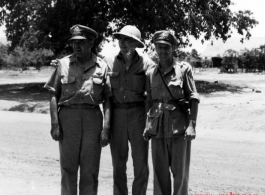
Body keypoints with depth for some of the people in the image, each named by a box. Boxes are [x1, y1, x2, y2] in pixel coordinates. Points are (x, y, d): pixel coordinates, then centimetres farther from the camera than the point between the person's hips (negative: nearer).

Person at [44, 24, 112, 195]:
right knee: (68, 168, 5)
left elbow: (107, 99, 3)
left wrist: (106, 128, -5)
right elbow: (54, 96, 4)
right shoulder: (64, 64, 5)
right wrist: (55, 123, -6)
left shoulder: (102, 66, 4)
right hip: (68, 117, 0)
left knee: (90, 170, 5)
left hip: (93, 118, 0)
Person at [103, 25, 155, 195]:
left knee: (141, 164, 1)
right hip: (116, 115, 1)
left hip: (138, 115, -1)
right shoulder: (109, 61, 2)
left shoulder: (146, 63, 0)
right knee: (118, 164, 8)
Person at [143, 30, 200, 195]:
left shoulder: (184, 68, -1)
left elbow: (193, 98, -4)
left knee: (180, 171, 2)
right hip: (158, 127, 3)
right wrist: (148, 125, 6)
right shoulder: (151, 73, 9)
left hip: (179, 126, -3)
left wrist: (192, 125, -12)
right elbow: (150, 101, 14)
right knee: (160, 172, 8)